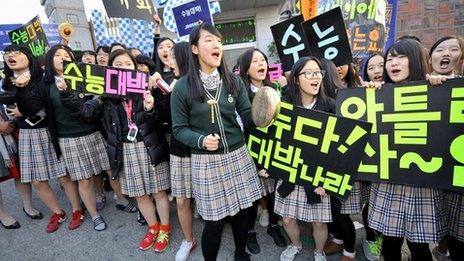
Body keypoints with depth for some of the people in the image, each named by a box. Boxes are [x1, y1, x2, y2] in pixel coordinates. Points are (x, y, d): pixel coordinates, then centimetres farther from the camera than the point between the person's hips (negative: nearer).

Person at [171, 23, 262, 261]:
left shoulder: (234, 81, 0)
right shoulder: (183, 86, -7)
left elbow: (248, 118, -1)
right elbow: (179, 128, -4)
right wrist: (201, 140, -23)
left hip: (238, 155, 3)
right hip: (206, 160, -3)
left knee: (241, 211, 16)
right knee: (215, 220, 6)